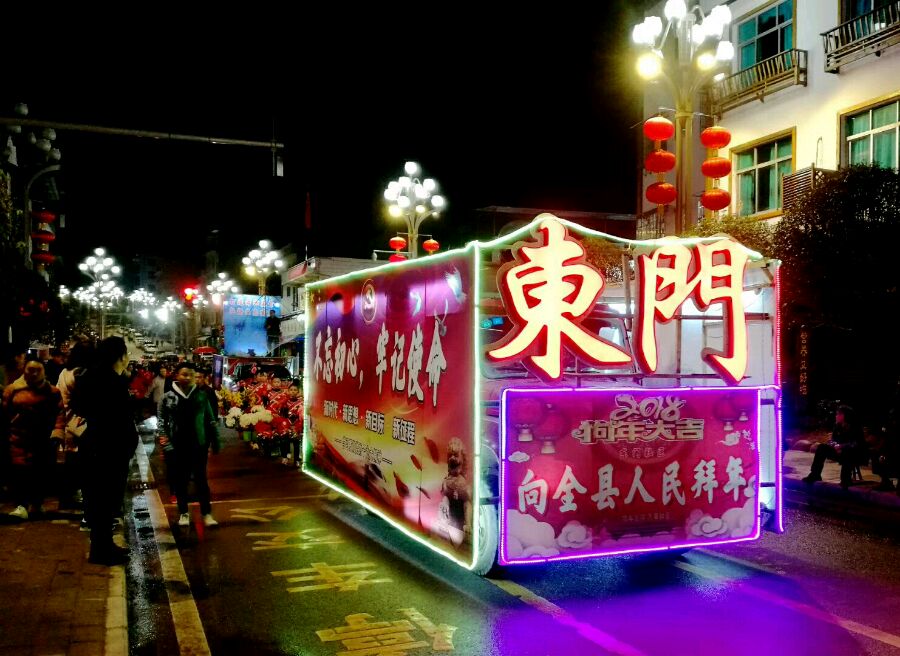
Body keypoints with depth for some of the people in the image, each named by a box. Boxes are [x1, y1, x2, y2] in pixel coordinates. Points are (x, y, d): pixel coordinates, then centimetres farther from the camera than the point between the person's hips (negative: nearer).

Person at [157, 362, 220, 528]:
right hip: (178, 445, 0)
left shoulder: (201, 395, 1)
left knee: (201, 479, 6)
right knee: (181, 480, 10)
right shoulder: (168, 397, -2)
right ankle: (183, 513, 22)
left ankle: (207, 513, 11)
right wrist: (163, 437, -9)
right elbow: (161, 419, 3)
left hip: (199, 444, 0)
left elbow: (210, 420, 5)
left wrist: (215, 442, 4)